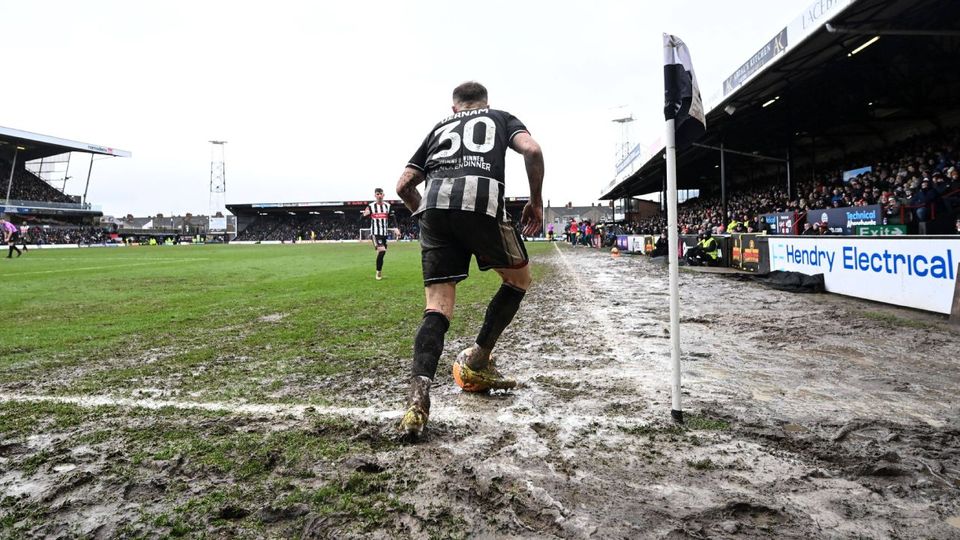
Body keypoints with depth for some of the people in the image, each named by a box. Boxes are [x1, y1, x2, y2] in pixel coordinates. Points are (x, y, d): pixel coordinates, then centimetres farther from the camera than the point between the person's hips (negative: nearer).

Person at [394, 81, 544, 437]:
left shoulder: (439, 127, 34)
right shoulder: (501, 117, 28)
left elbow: (404, 185, 25)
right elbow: (532, 150, 5)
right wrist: (536, 200, 15)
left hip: (434, 203, 3)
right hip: (482, 200, -3)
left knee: (438, 306, 3)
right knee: (519, 280, 20)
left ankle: (418, 393, -17)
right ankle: (476, 362, 18)